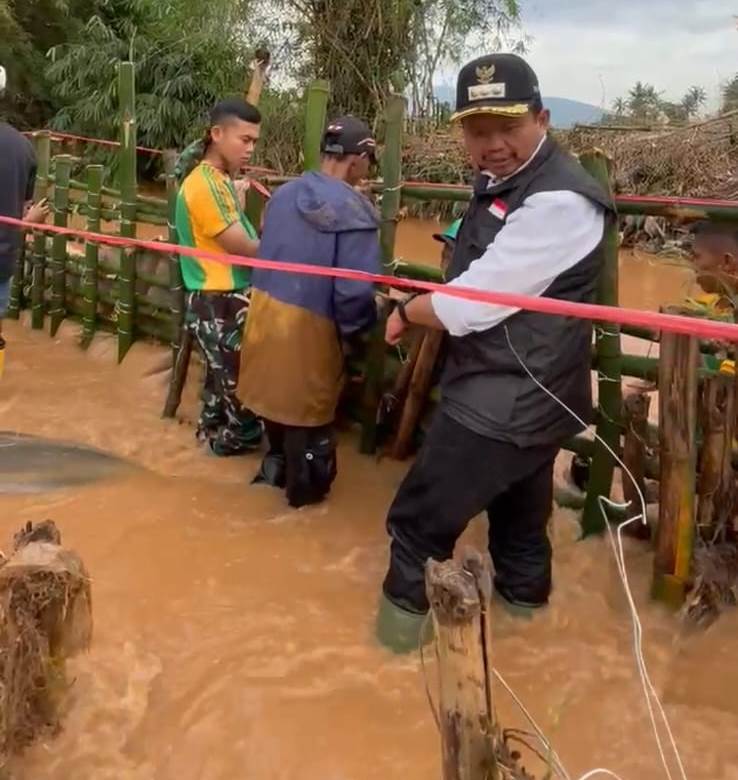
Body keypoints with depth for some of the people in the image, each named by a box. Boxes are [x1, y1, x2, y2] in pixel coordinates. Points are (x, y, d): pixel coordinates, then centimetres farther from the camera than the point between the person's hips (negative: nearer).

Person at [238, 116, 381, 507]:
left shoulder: (284, 193, 3)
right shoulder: (354, 211, -18)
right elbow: (355, 292, -21)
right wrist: (354, 329, -2)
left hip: (266, 307, 7)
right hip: (309, 322, -7)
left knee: (277, 390, 24)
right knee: (307, 405, 11)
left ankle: (277, 466, 44)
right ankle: (305, 487, 29)